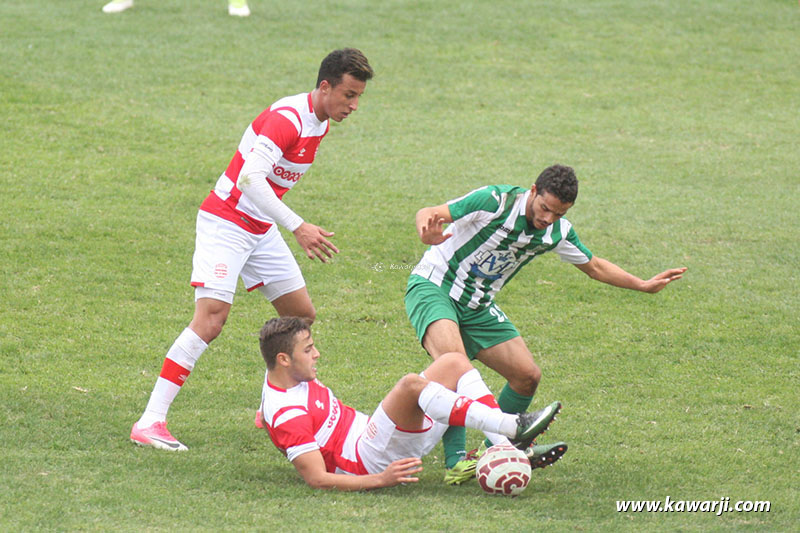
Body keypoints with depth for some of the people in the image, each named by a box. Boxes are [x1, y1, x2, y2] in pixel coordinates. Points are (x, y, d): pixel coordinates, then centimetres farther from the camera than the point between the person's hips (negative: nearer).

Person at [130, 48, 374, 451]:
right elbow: (250, 178, -35)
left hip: (262, 229, 9)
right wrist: (298, 227, -39)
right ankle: (150, 422, -21)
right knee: (211, 318, -20)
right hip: (226, 221, -9)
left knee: (302, 315, 9)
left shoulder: (320, 123, 7)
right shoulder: (287, 118, -23)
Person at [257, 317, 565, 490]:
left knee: (455, 364, 3)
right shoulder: (287, 414, -19)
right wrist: (380, 480, -31)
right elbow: (317, 479, -26)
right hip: (370, 460, -11)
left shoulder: (293, 379, 12)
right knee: (411, 385, -36)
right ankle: (513, 427, -34)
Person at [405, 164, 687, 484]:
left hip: (478, 307, 7)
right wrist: (428, 234, -46)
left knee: (528, 376, 0)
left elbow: (594, 266, 16)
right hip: (433, 287, -7)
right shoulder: (496, 202, -22)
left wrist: (644, 286, 13)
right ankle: (455, 463, -33)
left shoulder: (557, 232, -2)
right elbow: (428, 213, -23)